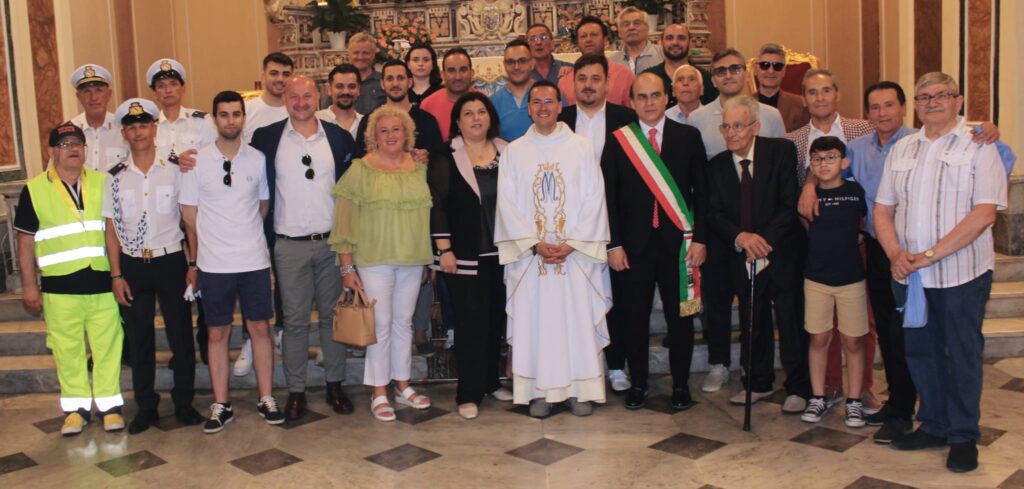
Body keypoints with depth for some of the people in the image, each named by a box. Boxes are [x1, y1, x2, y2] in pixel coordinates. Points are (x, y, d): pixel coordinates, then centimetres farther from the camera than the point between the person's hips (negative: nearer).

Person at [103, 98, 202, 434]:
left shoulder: (173, 170, -1)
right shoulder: (116, 177, 3)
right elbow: (111, 229, 4)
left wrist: (194, 263, -5)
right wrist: (117, 275, -1)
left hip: (170, 260, -1)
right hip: (132, 265, 2)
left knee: (181, 334, 4)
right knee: (139, 338, 8)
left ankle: (184, 402, 18)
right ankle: (146, 407, 20)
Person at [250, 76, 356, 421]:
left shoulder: (339, 137, 4)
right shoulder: (266, 138, 1)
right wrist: (264, 238, -1)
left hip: (332, 241, 1)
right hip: (289, 246, -1)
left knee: (333, 316, 8)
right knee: (294, 320, 5)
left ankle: (335, 385, 19)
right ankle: (296, 391, 14)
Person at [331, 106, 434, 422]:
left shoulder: (420, 168, 7)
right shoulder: (360, 170, -4)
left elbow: (429, 211, 14)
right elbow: (344, 221, -5)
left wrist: (429, 257, 8)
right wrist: (347, 267, -8)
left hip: (413, 259, 4)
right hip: (374, 259, -4)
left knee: (404, 322, 13)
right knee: (381, 324, 0)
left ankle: (402, 385, 25)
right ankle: (379, 393, 11)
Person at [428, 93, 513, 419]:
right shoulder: (445, 157, -2)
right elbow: (437, 205, -6)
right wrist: (444, 249, -11)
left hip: (501, 252, 4)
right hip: (465, 255, -4)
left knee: (496, 318, 9)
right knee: (471, 320, -3)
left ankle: (490, 381, 25)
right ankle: (469, 393, 5)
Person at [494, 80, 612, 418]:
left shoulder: (581, 148, 4)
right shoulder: (513, 152, 7)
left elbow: (594, 200, -1)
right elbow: (507, 205, 1)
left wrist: (571, 244, -11)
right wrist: (535, 244, -10)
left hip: (576, 253, 0)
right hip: (529, 254, 1)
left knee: (578, 319, 1)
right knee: (533, 321, 1)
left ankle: (580, 389, 11)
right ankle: (539, 391, 10)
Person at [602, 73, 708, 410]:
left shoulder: (689, 137, 5)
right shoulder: (617, 141, 4)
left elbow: (701, 192, 4)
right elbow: (609, 198, 2)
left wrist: (699, 239, -4)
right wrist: (614, 244, -4)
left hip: (677, 243, 0)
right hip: (634, 244, 0)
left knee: (680, 317, 7)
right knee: (635, 318, 6)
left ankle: (680, 385, 20)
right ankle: (637, 384, 20)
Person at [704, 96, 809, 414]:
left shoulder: (781, 152, -5)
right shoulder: (717, 165, 5)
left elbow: (791, 204, -10)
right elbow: (714, 215, 0)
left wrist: (765, 239, -20)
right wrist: (740, 237, -19)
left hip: (782, 254, -3)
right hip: (742, 260, 3)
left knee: (791, 323, 2)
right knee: (752, 325, 12)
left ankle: (798, 388, 16)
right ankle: (759, 384, 28)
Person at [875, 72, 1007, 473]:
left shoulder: (978, 146, -5)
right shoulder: (901, 150, 11)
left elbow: (984, 213, -14)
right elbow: (882, 208, 10)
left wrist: (931, 254, -18)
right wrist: (895, 253, -8)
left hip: (961, 272, -5)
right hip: (909, 274, 5)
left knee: (962, 354, 4)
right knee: (920, 351, 13)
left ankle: (963, 437, 18)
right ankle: (933, 426, 28)